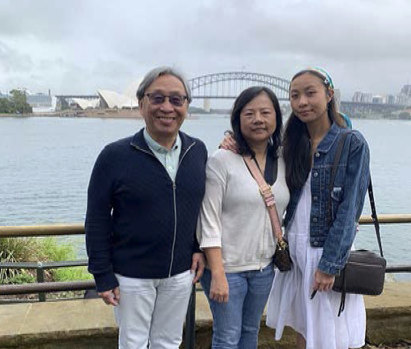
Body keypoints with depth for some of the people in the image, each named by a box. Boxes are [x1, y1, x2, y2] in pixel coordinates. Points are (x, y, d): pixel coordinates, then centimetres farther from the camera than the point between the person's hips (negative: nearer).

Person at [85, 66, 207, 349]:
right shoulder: (115, 156, -14)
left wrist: (199, 248, 1)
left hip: (181, 273, 3)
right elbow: (97, 220, -10)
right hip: (131, 275, -3)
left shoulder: (198, 151, -3)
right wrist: (103, 276, -9)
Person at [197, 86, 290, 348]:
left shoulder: (283, 161, 2)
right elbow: (209, 221, -16)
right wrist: (217, 274, -18)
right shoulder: (222, 161, -14)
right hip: (227, 266, -5)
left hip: (264, 267, 5)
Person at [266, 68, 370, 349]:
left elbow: (349, 210, -13)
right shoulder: (293, 144, 6)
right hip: (294, 249, 5)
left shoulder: (352, 143, -9)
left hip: (328, 251, -4)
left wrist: (329, 265, -15)